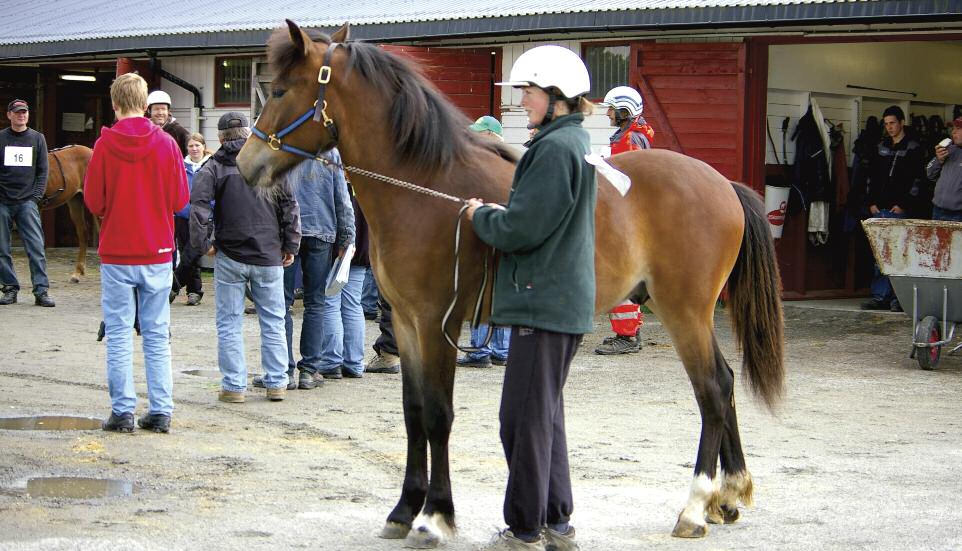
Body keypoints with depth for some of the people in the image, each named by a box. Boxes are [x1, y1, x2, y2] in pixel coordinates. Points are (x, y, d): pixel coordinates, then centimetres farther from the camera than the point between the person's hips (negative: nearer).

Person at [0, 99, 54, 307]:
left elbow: (42, 171, 8)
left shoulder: (37, 139, 9)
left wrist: (36, 196, -2)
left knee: (36, 247, -8)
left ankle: (41, 290, -7)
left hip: (27, 202, 0)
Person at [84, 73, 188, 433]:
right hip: (158, 253, 2)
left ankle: (123, 412, 4)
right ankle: (161, 412, 8)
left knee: (119, 334, 4)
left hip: (117, 254, -2)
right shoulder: (166, 144, -4)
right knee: (157, 335, 8)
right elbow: (180, 199, 0)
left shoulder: (105, 144, -9)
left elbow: (93, 201, -5)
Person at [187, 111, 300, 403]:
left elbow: (198, 205, -15)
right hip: (269, 256, 2)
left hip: (230, 256, -2)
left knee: (229, 324, 5)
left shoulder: (214, 166, -3)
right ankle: (277, 383, 12)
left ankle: (234, 386, 5)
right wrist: (290, 245, 8)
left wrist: (202, 243, -6)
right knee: (273, 321, 11)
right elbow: (289, 206, 2)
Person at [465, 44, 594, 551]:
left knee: (524, 418, -3)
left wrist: (480, 215, -3)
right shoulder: (574, 141, 14)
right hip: (564, 299, 10)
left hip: (543, 299, -10)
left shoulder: (556, 147, -18)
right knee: (545, 413, 17)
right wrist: (498, 213, 11)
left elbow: (521, 229, -21)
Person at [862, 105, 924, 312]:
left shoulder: (912, 148, -1)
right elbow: (872, 176, 18)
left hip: (899, 210, -6)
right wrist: (872, 202, 7)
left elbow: (917, 180, -6)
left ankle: (899, 298, -4)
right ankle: (880, 296, 8)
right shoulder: (882, 147, 16)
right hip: (879, 209, 6)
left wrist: (903, 205, -11)